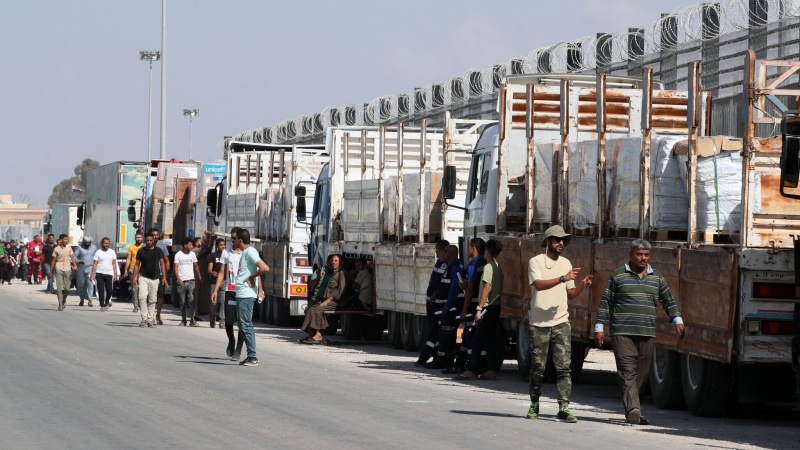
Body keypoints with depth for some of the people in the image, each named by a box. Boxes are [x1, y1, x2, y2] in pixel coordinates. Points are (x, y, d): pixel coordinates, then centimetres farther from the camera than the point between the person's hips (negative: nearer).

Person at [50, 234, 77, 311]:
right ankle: (60, 304, -3)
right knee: (59, 288, -7)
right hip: (59, 269, -2)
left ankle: (64, 299, 28)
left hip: (67, 270, 2)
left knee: (67, 288, -1)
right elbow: (53, 260, 6)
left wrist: (75, 265, -14)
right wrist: (51, 271, 6)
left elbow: (72, 257, 4)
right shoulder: (56, 249, 1)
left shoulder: (69, 248, 7)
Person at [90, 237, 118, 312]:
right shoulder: (98, 252, 2)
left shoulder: (112, 252, 9)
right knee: (101, 290, -3)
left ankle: (106, 302, 24)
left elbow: (114, 264, 12)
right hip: (100, 274, -1)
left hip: (109, 274, 2)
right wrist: (92, 275, -6)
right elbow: (95, 264, 0)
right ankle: (102, 305, 2)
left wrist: (115, 274, 4)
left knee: (109, 290, -2)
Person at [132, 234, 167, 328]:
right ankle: (144, 318, -12)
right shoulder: (141, 251, 6)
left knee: (152, 300, 4)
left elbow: (162, 264, 5)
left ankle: (150, 319, 13)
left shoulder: (158, 251, 4)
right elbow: (137, 265, 9)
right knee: (142, 297, -17)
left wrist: (164, 277, -3)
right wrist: (134, 277, 2)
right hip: (143, 277, 0)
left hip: (155, 278, 0)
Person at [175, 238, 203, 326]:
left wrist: (199, 277, 14)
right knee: (182, 302, 5)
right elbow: (176, 268, -3)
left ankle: (192, 320, -13)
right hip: (181, 281, -1)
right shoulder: (178, 255, 0)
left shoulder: (192, 254, 9)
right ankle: (183, 320, 11)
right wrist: (178, 279, -15)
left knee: (191, 300, -11)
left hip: (191, 280, 1)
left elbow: (196, 266, 18)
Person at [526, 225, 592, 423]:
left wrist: (582, 286, -4)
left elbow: (570, 294, 16)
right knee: (537, 368, 5)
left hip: (561, 323, 3)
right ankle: (534, 405, 21)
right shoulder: (536, 261, -2)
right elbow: (539, 284, -20)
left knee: (564, 366, -7)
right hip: (539, 324, -3)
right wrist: (563, 278, -28)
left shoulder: (565, 263, 14)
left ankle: (564, 407, -10)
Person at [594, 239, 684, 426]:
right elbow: (605, 302, 6)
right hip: (622, 333, -4)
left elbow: (669, 300, 16)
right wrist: (599, 327, 1)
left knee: (642, 374, 4)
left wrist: (677, 320, 1)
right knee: (628, 372, -14)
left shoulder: (656, 278, 15)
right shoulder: (618, 276, 6)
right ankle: (633, 410, -24)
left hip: (647, 334, 4)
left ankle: (631, 411, 14)